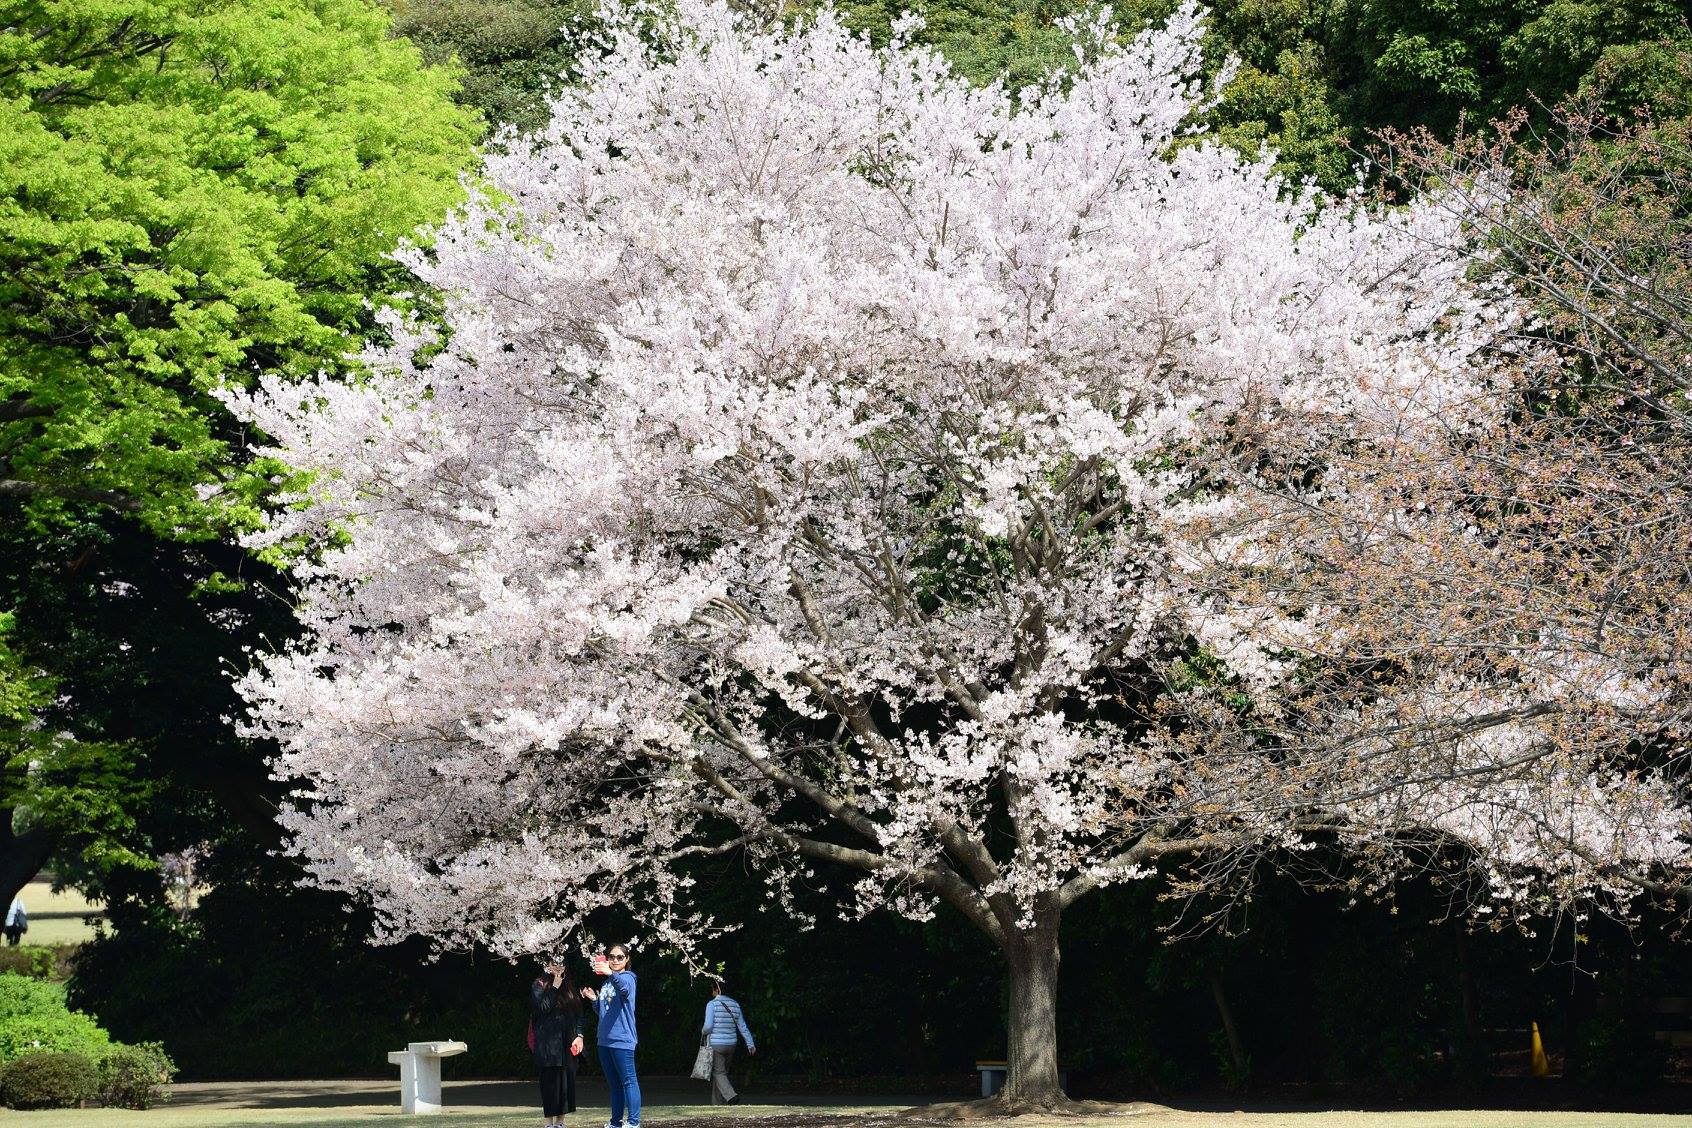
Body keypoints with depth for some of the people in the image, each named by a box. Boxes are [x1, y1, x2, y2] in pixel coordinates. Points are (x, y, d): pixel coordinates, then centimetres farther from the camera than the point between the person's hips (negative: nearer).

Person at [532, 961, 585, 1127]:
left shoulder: (568, 986, 15)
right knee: (550, 1081, -5)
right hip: (549, 1043, -5)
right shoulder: (538, 985, 1)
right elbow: (543, 1007, -14)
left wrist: (579, 1035, 2)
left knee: (567, 1081, 2)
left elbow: (578, 1013, 14)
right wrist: (555, 987, -13)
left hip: (568, 1043, 5)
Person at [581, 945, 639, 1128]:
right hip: (605, 1040, 8)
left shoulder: (627, 978, -6)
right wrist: (594, 999, 6)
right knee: (614, 1084, 13)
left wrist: (611, 973, -51)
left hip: (622, 1039, -8)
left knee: (628, 1081, -9)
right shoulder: (606, 983, 17)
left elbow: (624, 986, -32)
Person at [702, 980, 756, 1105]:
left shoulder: (712, 1004, -12)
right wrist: (750, 1044, 7)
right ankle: (718, 1103, 19)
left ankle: (731, 1095, -25)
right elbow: (742, 1026, 6)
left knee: (718, 1073, -3)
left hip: (716, 1044, -6)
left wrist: (704, 1032, 5)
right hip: (731, 1044, 6)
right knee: (722, 1072, 16)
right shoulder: (735, 1005, 5)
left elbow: (708, 1026, -17)